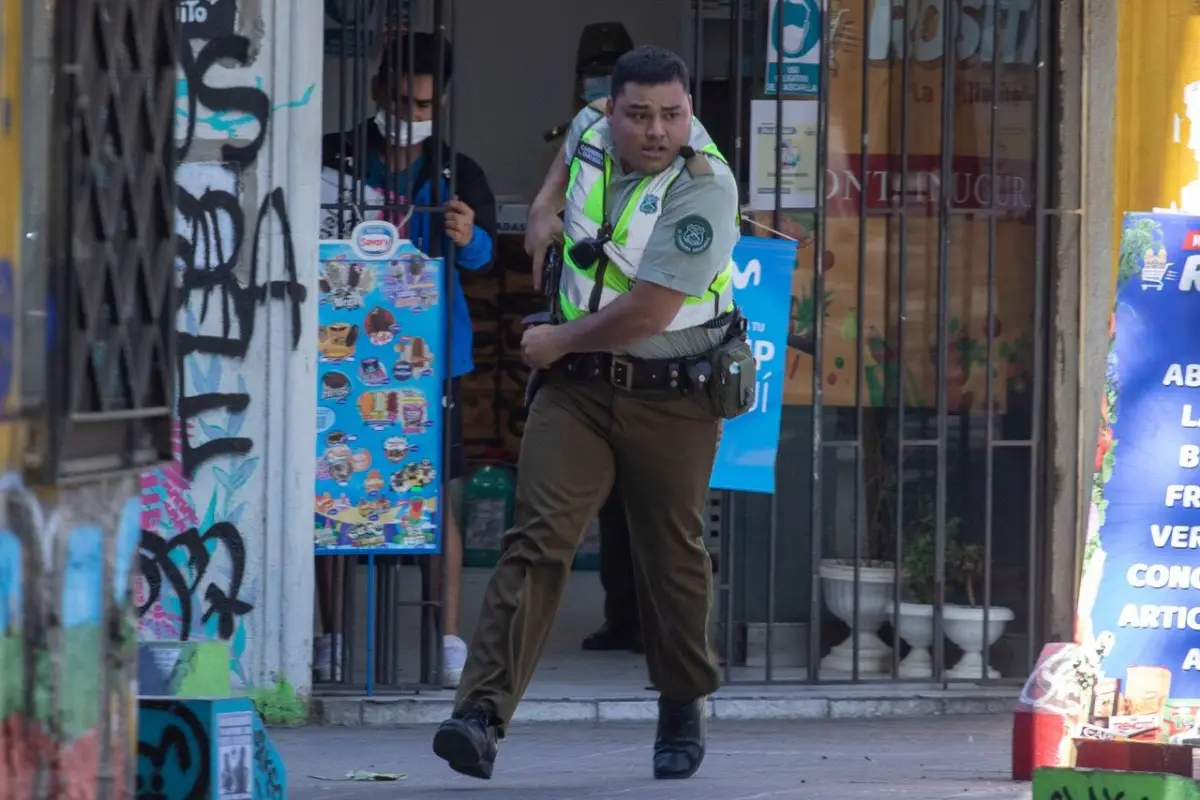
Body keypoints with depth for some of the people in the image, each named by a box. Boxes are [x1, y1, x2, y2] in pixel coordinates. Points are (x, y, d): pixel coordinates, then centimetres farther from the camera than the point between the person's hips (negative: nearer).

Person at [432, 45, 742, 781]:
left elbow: (648, 313, -23)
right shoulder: (593, 133, 0)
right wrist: (546, 208, 18)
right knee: (538, 541, -10)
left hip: (674, 396, -4)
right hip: (577, 389, 4)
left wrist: (559, 342, -11)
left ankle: (685, 713, 29)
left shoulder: (702, 187, -20)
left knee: (672, 556, 7)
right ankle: (483, 717, -22)